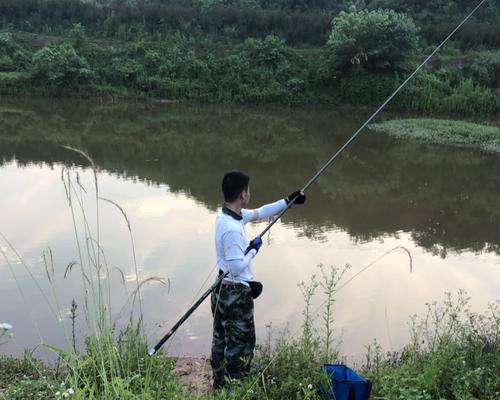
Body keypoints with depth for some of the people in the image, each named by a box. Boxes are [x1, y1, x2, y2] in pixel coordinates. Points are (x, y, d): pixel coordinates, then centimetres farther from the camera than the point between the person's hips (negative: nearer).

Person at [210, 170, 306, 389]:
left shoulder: (228, 215, 2)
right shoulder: (232, 229, -27)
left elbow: (259, 213, 15)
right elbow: (237, 267, -27)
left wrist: (288, 201, 16)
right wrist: (253, 249, -12)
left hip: (222, 291, 10)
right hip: (236, 295, -9)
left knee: (221, 342, 19)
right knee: (240, 346, 5)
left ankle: (219, 387, 33)